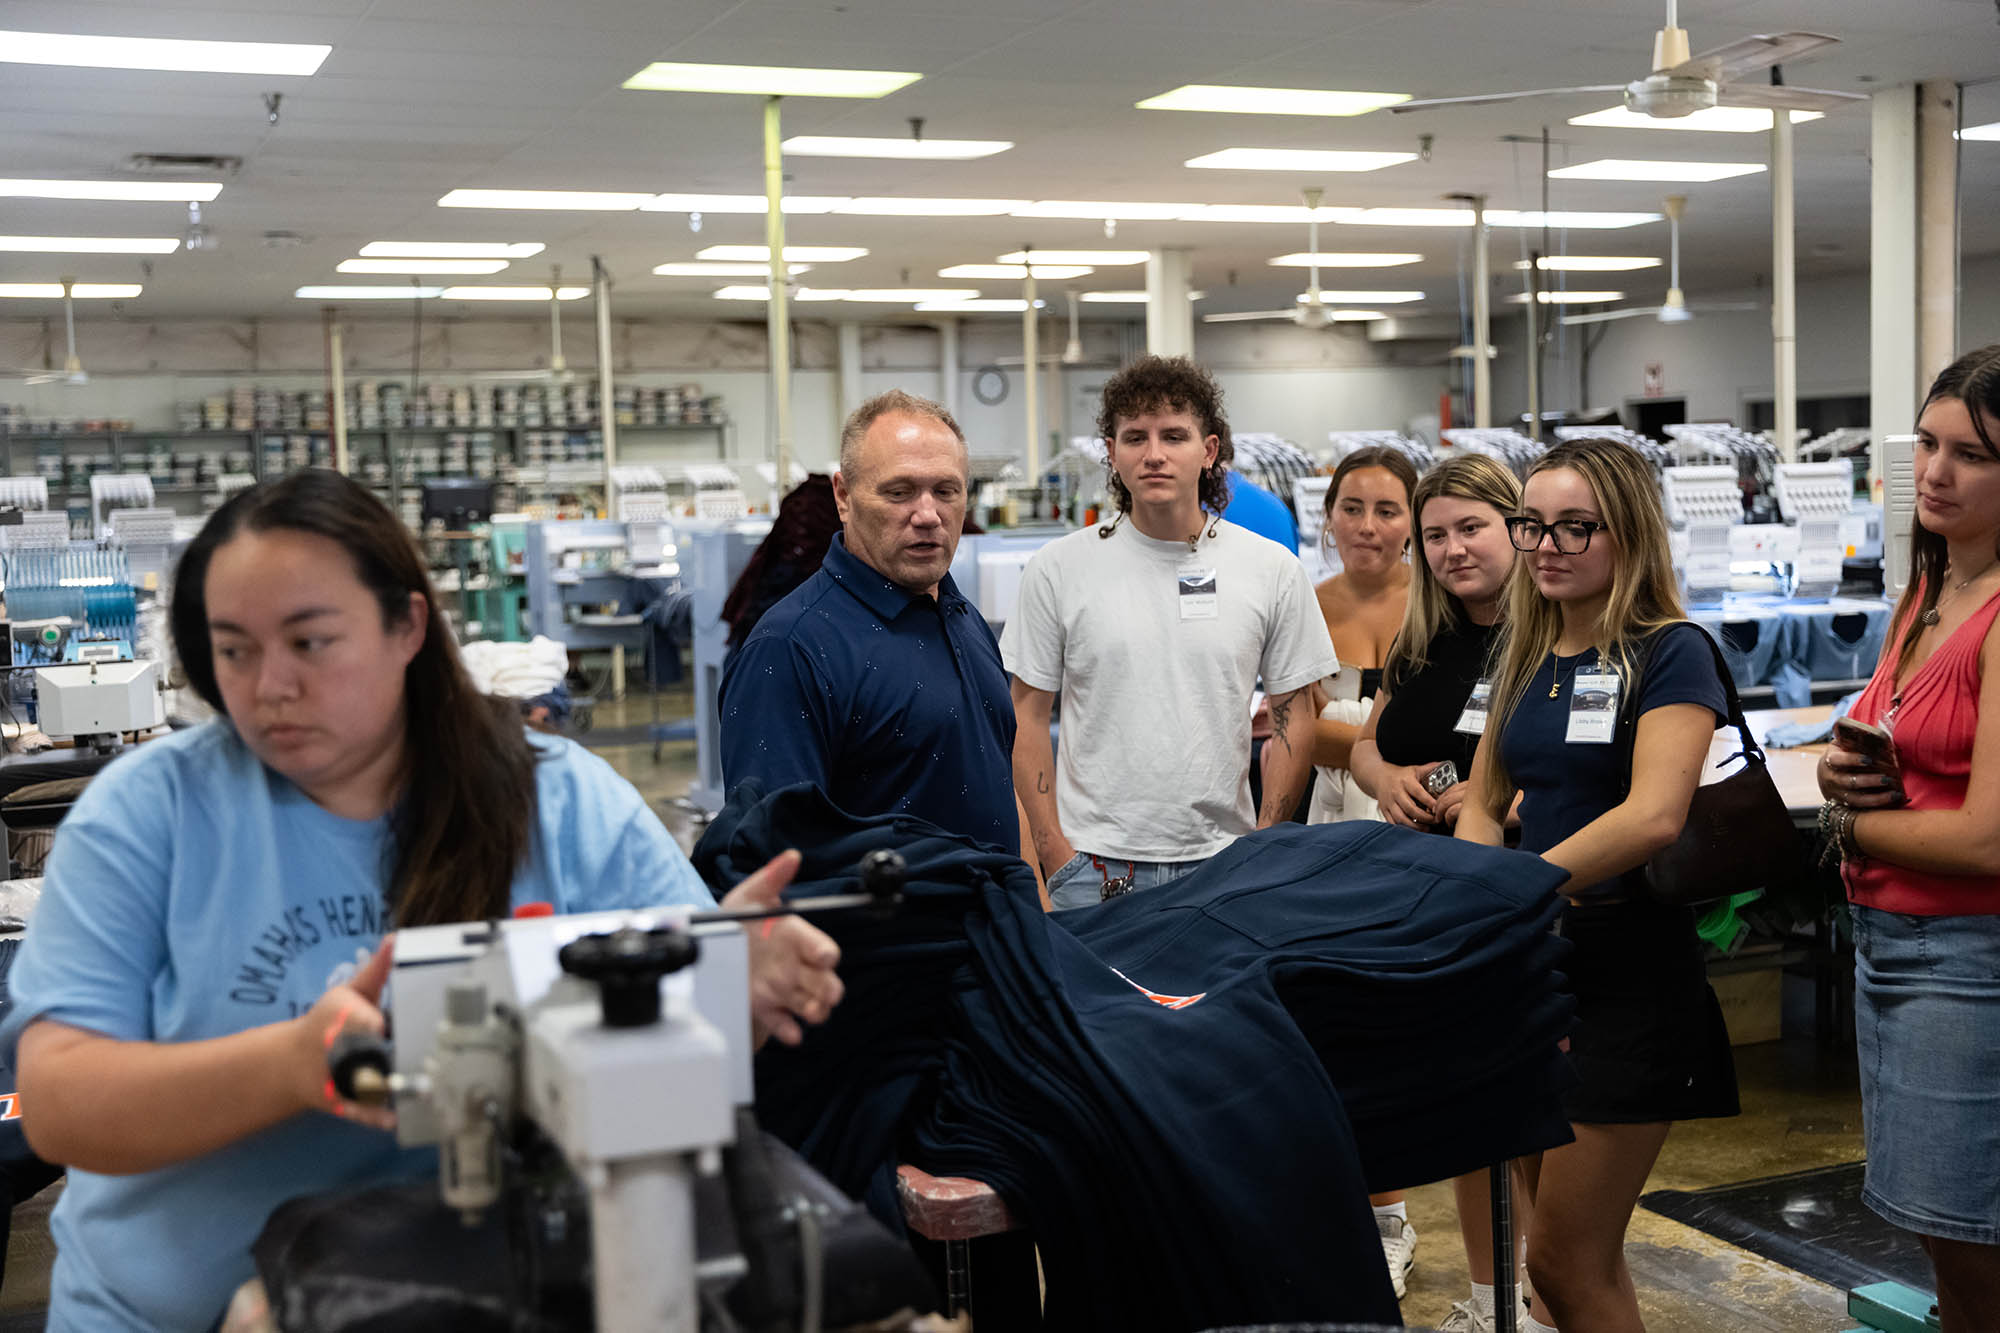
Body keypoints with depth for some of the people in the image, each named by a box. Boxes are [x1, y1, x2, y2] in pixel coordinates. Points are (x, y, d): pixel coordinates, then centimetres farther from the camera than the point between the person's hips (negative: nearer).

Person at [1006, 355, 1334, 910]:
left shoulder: (1274, 569, 3)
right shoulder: (1058, 568, 0)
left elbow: (1293, 719, 7)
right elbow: (1027, 717, 3)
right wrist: (1055, 853, -5)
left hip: (1223, 861, 1)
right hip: (1095, 864, -1)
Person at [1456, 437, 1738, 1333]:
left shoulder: (1671, 654, -10)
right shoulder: (1525, 660, 11)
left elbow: (1654, 817, -23)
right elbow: (1481, 803, 17)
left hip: (1628, 967, -7)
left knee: (1562, 1260, -4)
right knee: (1576, 1252, 16)